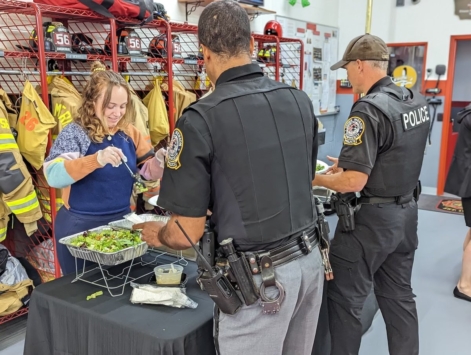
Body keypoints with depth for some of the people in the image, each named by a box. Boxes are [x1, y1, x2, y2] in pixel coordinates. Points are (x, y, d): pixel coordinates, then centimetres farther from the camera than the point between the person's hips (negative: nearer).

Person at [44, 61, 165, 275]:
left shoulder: (129, 133, 1)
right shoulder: (75, 133, -14)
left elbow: (149, 171, 5)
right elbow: (53, 176, -27)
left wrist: (161, 162, -18)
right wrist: (96, 159, -41)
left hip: (121, 221, 5)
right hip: (81, 226, -5)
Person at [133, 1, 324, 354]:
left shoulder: (201, 119, -17)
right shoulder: (299, 101, 2)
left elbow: (188, 232, -15)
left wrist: (156, 234, 9)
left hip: (260, 275, -6)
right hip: (310, 258, 6)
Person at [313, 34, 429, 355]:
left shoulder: (369, 109, -22)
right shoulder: (416, 102, 5)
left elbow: (353, 182, -25)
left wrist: (317, 178, -7)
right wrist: (351, 162, 16)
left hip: (372, 219, -9)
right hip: (407, 212, 9)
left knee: (345, 299, 7)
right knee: (399, 296, 20)